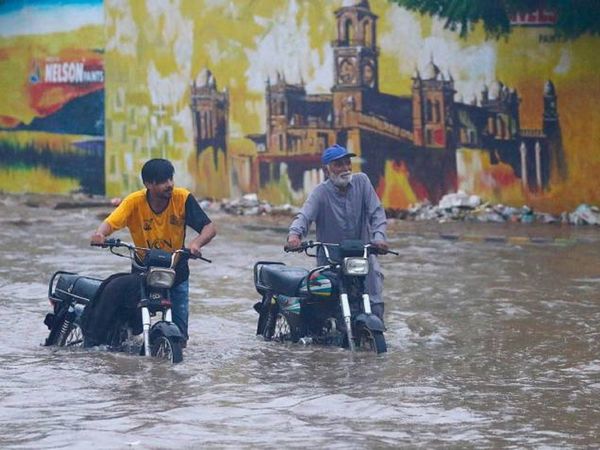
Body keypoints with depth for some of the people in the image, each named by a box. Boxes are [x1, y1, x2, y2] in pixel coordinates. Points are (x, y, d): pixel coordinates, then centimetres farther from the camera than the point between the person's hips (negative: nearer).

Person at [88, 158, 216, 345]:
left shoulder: (182, 198, -15)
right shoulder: (135, 202, -15)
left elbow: (209, 228, -20)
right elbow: (111, 222, -26)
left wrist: (196, 243, -42)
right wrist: (100, 233, -51)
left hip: (176, 272, 0)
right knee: (112, 290, -28)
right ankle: (95, 339, -9)